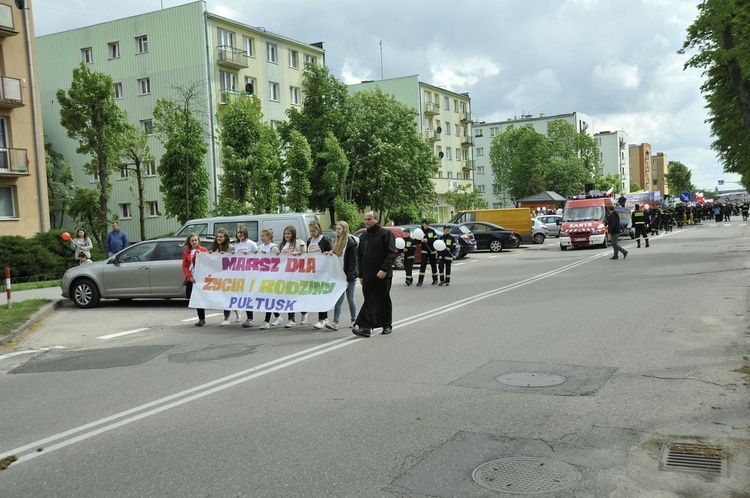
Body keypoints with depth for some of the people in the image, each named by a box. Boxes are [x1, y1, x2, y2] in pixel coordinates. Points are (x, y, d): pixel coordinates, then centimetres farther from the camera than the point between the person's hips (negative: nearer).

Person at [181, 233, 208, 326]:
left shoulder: (203, 250, 3)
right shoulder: (186, 252, 11)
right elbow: (184, 266, 7)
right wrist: (189, 277, -7)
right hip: (190, 279, 4)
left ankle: (201, 319, 1)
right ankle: (201, 319, 12)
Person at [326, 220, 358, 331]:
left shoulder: (350, 242, -10)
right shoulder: (336, 242, 13)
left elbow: (353, 261, -14)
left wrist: (349, 277, -17)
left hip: (348, 276, -6)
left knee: (350, 298, 5)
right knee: (339, 299, -1)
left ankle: (354, 320, 21)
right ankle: (335, 323, -5)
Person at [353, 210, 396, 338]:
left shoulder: (386, 234, -4)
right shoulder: (363, 236, 16)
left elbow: (391, 253, -12)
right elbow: (360, 256, 19)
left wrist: (384, 269, -21)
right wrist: (361, 275, 15)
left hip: (382, 275, -5)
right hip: (368, 275, 5)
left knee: (384, 301, 6)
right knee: (369, 301, 0)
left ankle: (387, 325, 20)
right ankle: (365, 327, -6)